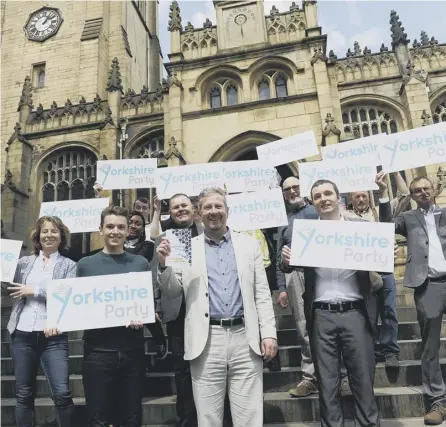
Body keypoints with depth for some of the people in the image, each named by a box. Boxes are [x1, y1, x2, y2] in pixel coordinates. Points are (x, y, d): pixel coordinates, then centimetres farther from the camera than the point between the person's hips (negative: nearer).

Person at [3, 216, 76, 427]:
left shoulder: (69, 265, 3)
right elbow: (8, 286, 6)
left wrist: (35, 290, -10)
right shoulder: (24, 262, 12)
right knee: (24, 394, 13)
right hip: (22, 334, 3)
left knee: (62, 393, -7)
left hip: (53, 336, -3)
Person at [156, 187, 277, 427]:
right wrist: (163, 265, -10)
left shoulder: (248, 244, 9)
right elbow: (173, 293, 7)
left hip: (245, 338, 1)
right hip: (207, 341, 0)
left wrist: (268, 333, 0)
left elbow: (262, 293, 7)